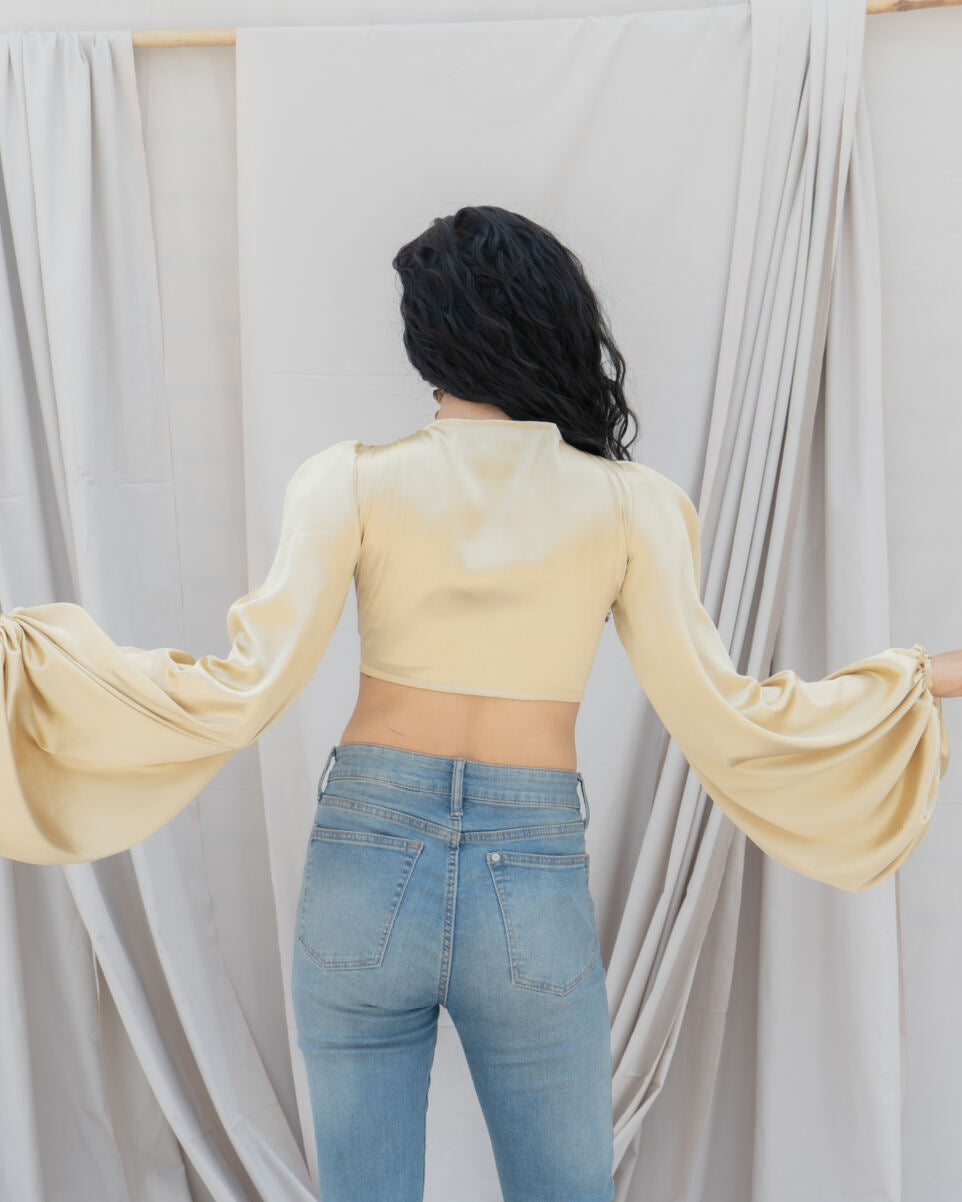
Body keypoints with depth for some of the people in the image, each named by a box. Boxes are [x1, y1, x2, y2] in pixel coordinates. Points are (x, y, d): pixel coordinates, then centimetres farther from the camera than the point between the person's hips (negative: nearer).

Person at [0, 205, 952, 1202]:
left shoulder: (352, 480, -6)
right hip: (537, 886, 1)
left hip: (365, 868, 0)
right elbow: (716, 717, -4)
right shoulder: (629, 501, -4)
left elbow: (246, 692, -11)